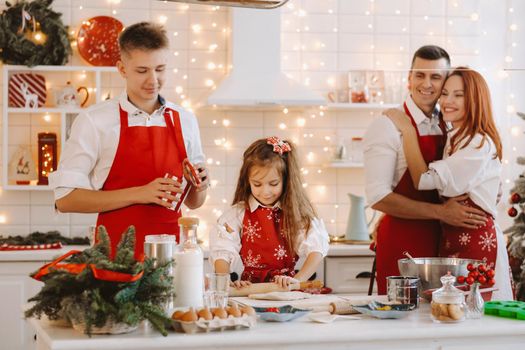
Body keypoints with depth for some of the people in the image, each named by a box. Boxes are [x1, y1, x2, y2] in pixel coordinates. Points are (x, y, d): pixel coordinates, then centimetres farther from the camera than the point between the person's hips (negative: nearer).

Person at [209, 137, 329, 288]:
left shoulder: (297, 213, 5)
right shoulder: (237, 214, 5)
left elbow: (316, 249, -4)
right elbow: (222, 253, -5)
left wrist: (298, 280, -20)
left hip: (286, 289, 1)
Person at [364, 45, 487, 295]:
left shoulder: (449, 126, 8)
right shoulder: (387, 126, -11)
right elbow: (378, 197, -18)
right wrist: (440, 212, -19)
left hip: (442, 240, 6)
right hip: (401, 243, -6)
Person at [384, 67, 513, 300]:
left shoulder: (480, 144, -14)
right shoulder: (453, 140, 16)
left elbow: (424, 179, -17)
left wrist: (408, 131, -11)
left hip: (475, 240, -9)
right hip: (452, 238, 9)